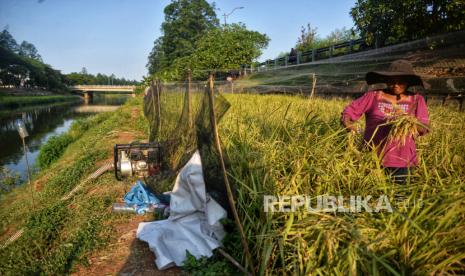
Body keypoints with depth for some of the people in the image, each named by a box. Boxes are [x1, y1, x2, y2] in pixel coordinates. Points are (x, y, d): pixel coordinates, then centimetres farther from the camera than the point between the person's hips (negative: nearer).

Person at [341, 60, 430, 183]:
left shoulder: (416, 100, 6)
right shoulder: (373, 96, 2)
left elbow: (424, 129, 0)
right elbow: (349, 111, 1)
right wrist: (348, 124, -21)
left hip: (401, 158, 1)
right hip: (372, 155, -1)